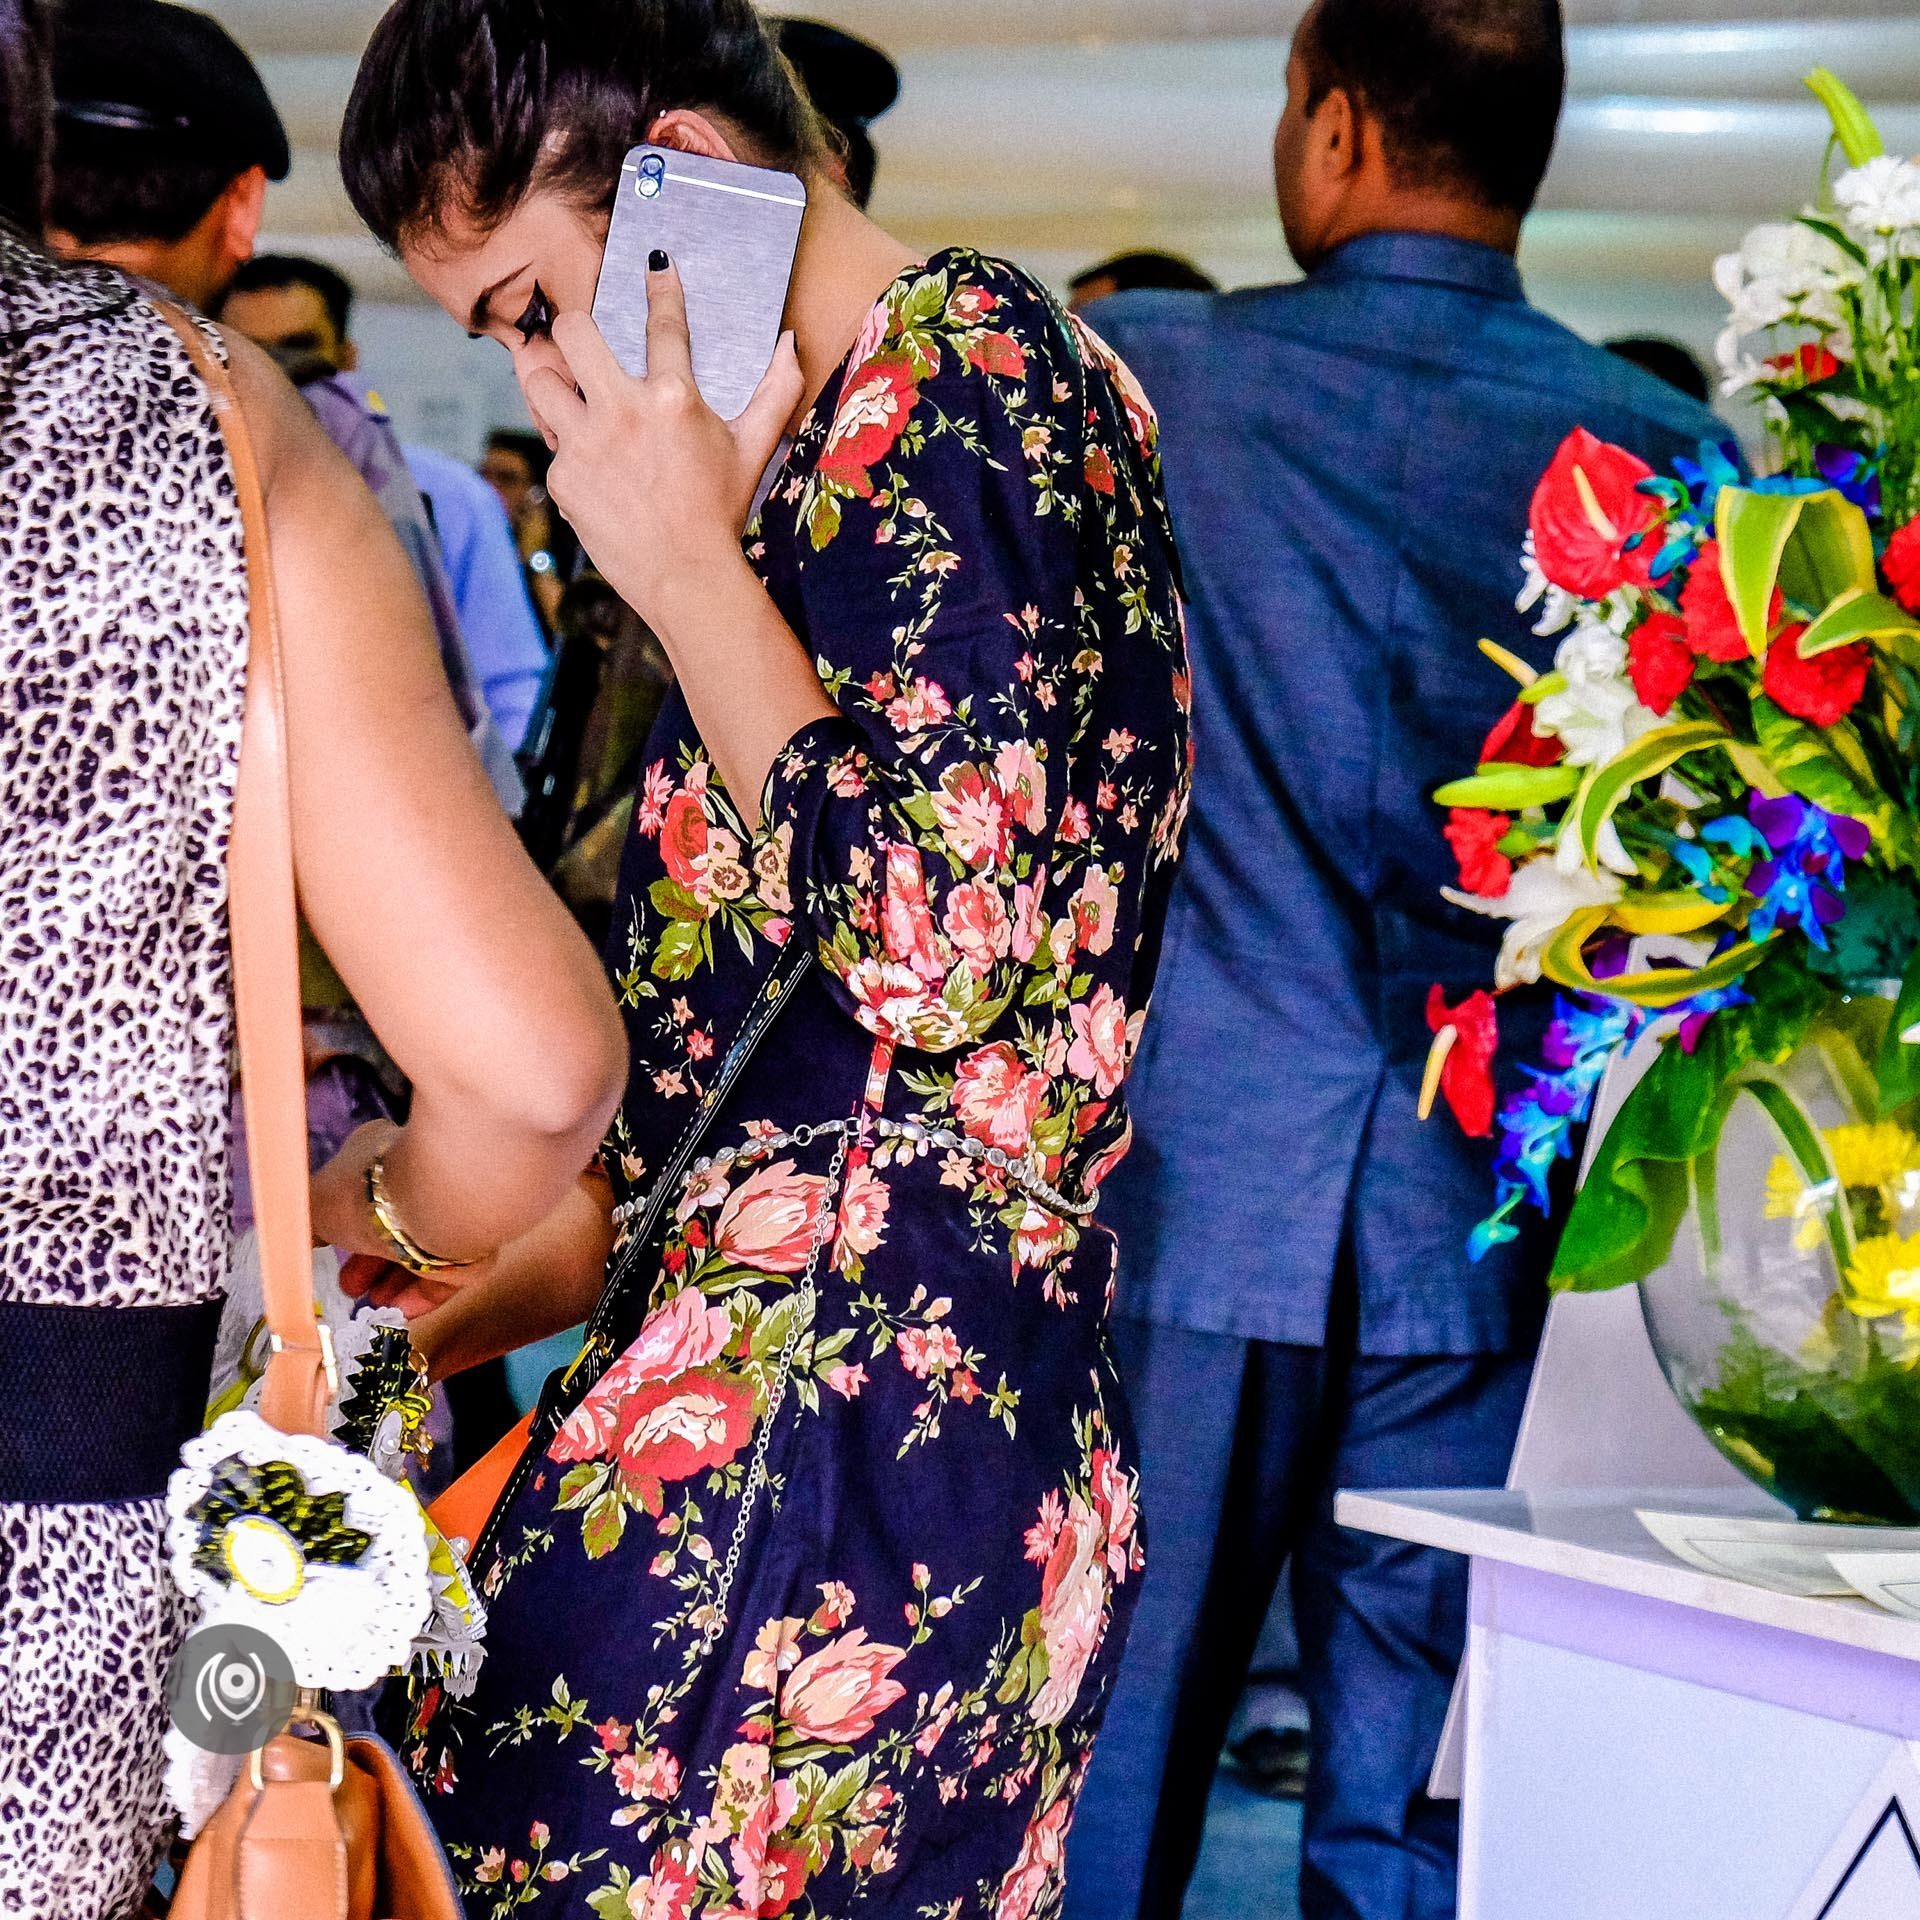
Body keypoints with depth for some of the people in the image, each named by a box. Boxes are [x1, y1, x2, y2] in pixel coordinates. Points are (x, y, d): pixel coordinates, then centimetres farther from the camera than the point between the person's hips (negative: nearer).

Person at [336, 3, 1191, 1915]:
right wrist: (446, 1322, 18)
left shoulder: (973, 372, -10)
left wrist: (686, 570, -10)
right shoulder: (843, 444, 19)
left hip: (846, 1405, -9)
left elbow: (945, 944, -20)